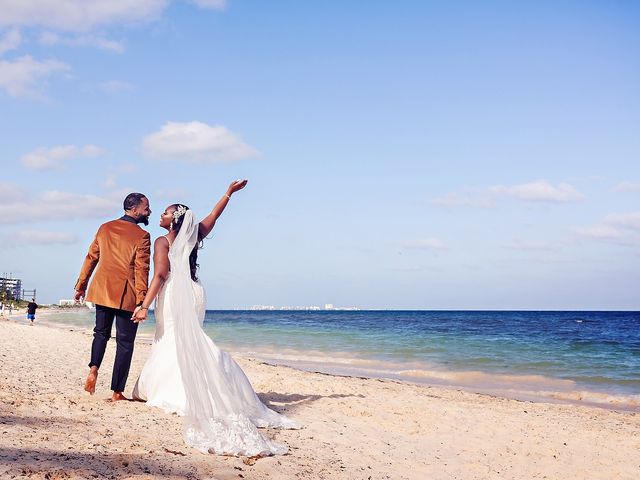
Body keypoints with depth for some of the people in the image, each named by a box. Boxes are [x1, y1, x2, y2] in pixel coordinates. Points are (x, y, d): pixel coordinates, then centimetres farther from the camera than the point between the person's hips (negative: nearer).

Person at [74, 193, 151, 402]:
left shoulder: (105, 228, 6)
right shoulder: (142, 236, -10)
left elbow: (91, 258, 10)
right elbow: (141, 270, -14)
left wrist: (81, 285, 17)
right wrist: (142, 300, -14)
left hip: (102, 291, 5)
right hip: (126, 295, -5)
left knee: (101, 333, 22)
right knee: (124, 342, 3)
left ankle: (93, 368, -5)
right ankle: (117, 392, 4)